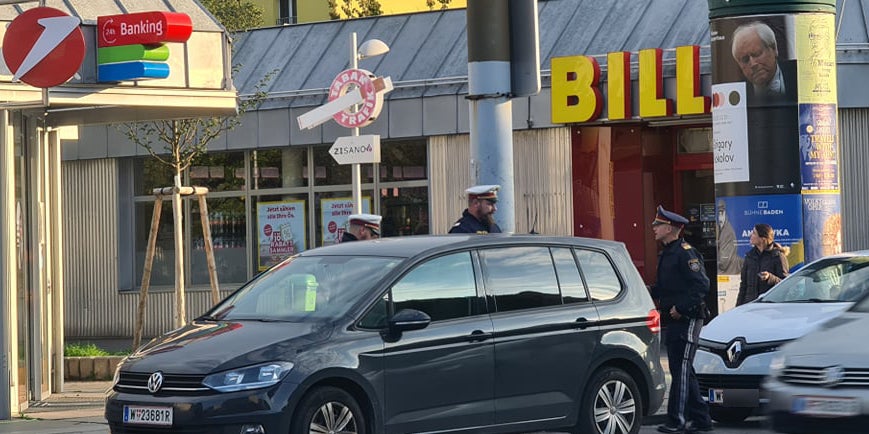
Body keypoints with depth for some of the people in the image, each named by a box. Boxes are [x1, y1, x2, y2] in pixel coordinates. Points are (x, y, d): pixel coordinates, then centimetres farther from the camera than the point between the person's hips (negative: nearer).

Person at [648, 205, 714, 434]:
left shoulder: (685, 253, -13)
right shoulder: (667, 254, 17)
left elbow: (701, 285, -20)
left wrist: (681, 308, -22)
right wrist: (649, 292, 7)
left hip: (687, 319, -10)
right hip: (674, 321, 10)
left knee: (681, 369, -9)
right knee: (682, 371, 11)